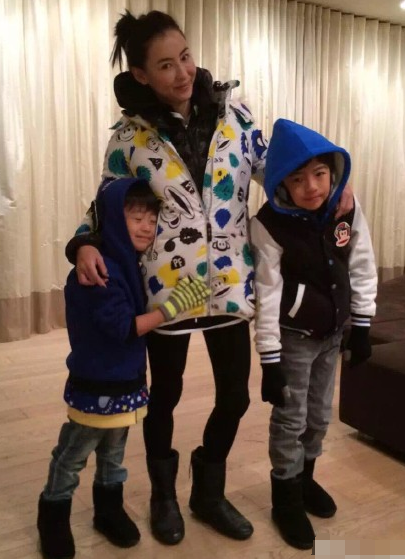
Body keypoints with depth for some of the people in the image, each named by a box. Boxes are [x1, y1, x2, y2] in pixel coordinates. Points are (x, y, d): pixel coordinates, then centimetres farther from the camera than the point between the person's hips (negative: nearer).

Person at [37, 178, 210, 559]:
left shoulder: (129, 264, 3)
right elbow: (124, 326, -29)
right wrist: (173, 306, -32)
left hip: (126, 382, 8)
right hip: (95, 386, -8)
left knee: (113, 456, 24)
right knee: (71, 458, 13)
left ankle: (109, 511, 42)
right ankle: (53, 519, 33)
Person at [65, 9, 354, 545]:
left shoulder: (232, 113, 0)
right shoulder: (129, 137, -6)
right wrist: (84, 244, -17)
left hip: (231, 282, 3)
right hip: (166, 286, -2)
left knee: (235, 394, 12)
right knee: (165, 393, 15)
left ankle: (208, 491, 39)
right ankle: (163, 495, 42)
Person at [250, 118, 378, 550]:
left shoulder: (347, 209, -10)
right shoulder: (269, 225, -24)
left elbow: (362, 268, 1)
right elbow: (267, 296, -21)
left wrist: (361, 326, 3)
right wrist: (269, 360, -18)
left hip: (332, 332, 5)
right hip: (294, 336, -5)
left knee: (319, 415, 19)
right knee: (290, 420, 8)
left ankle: (305, 478, 44)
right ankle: (286, 498, 30)